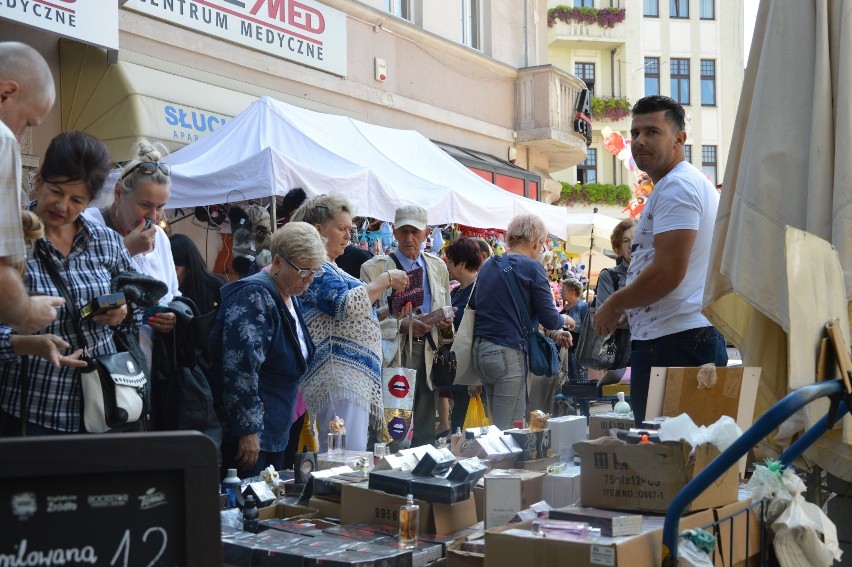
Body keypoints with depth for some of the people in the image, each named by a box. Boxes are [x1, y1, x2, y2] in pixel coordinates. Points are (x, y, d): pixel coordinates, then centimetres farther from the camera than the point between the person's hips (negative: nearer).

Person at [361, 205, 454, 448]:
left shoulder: (438, 267, 15)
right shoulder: (374, 268, -1)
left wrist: (445, 321, 0)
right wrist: (402, 325, -19)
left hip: (427, 355, 4)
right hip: (392, 355, -4)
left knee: (425, 434, 7)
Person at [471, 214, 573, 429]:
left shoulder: (488, 266, 14)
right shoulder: (531, 267, -8)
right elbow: (549, 318, -9)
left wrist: (553, 334, 24)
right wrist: (564, 319, 17)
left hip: (480, 350, 8)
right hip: (508, 354, -8)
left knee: (497, 426, 14)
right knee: (508, 431, -4)